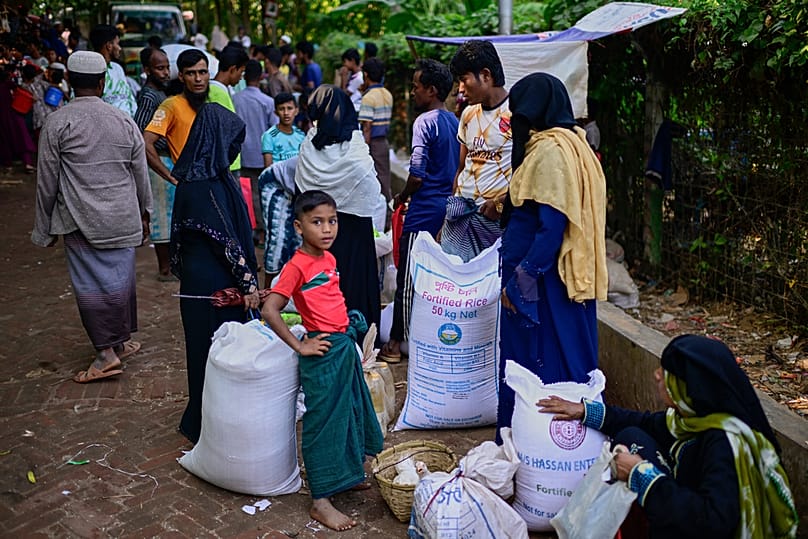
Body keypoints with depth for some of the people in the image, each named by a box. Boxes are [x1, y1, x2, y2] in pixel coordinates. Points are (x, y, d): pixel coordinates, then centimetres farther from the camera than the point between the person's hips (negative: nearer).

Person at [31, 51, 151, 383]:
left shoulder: (57, 123, -6)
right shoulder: (124, 121, 2)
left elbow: (47, 181, -3)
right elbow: (141, 175, 8)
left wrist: (45, 229, 7)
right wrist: (143, 214, 22)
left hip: (80, 219, -2)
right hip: (122, 218, 3)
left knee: (90, 284, 3)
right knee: (120, 278, 11)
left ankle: (107, 352, 3)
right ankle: (123, 340, 23)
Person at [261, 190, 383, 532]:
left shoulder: (329, 258, 6)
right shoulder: (297, 266, -17)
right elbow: (269, 311, -22)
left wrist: (350, 328, 12)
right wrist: (299, 346, -18)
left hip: (347, 345, 8)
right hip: (324, 351, -8)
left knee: (351, 411, 20)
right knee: (324, 420, 0)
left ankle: (347, 475, 39)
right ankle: (320, 502, 11)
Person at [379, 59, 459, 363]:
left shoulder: (425, 122, -15)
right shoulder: (454, 121, 10)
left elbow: (417, 175, -18)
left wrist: (401, 198, -2)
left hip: (425, 209, -8)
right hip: (449, 206, 8)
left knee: (408, 278, 0)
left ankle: (396, 343, 8)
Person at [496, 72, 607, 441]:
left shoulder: (550, 151, -18)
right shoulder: (571, 144, 12)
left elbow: (551, 226, -23)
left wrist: (520, 281, -19)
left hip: (543, 282, -10)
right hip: (562, 276, 10)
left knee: (537, 362, 2)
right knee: (561, 361, 16)